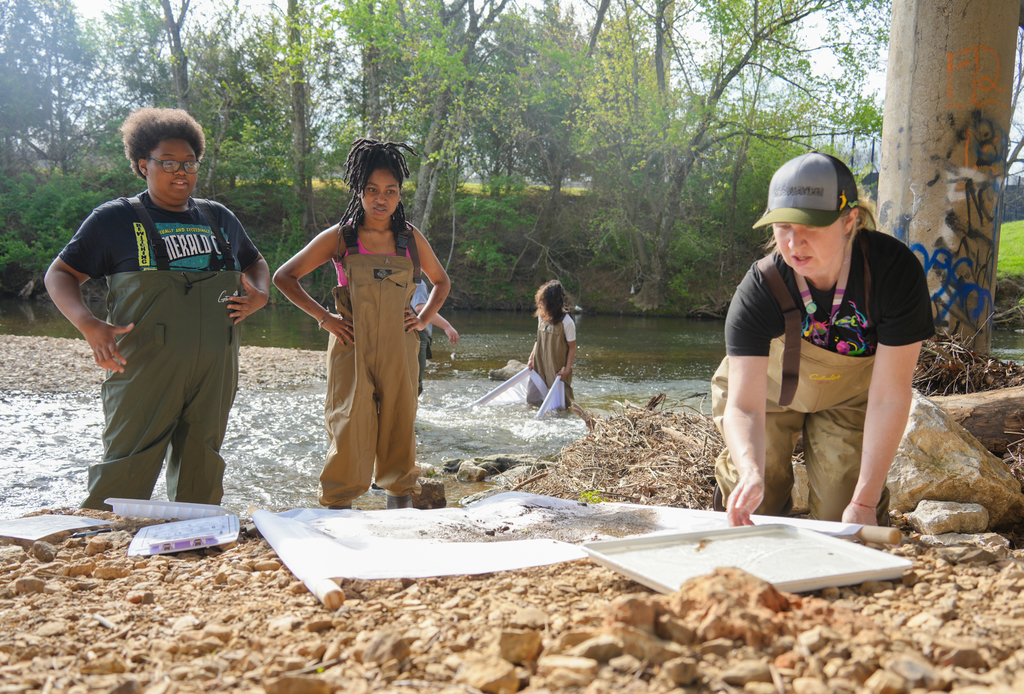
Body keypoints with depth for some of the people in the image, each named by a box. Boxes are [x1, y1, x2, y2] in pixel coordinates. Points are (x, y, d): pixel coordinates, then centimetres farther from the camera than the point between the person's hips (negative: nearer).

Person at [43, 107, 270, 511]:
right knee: (125, 478, -9)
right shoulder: (117, 219, 4)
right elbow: (60, 274, 5)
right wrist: (89, 325, -14)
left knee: (201, 476, 9)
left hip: (214, 371, 4)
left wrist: (259, 296, 7)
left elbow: (256, 263, 31)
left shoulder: (219, 218, 17)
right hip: (146, 370, -4)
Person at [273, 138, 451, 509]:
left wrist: (423, 319, 8)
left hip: (399, 350, 3)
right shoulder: (340, 237, -1)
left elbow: (441, 281, 23)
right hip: (351, 350, -2)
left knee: (399, 432, 8)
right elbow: (284, 276, 4)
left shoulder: (411, 238, 7)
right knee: (349, 434, -6)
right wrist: (323, 317, -4)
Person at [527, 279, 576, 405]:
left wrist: (567, 369, -13)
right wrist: (531, 358, 7)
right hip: (540, 366, 6)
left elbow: (572, 348, -10)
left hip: (558, 369, -6)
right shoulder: (542, 316, 3)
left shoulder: (566, 322, -16)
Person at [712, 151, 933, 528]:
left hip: (849, 397, 1)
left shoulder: (895, 271, -34)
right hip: (768, 390, 0)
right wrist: (751, 474, -60)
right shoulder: (759, 290, -34)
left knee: (843, 516, -10)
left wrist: (865, 502, -32)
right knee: (756, 506, -4)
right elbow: (743, 407, -38)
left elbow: (889, 396, -30)